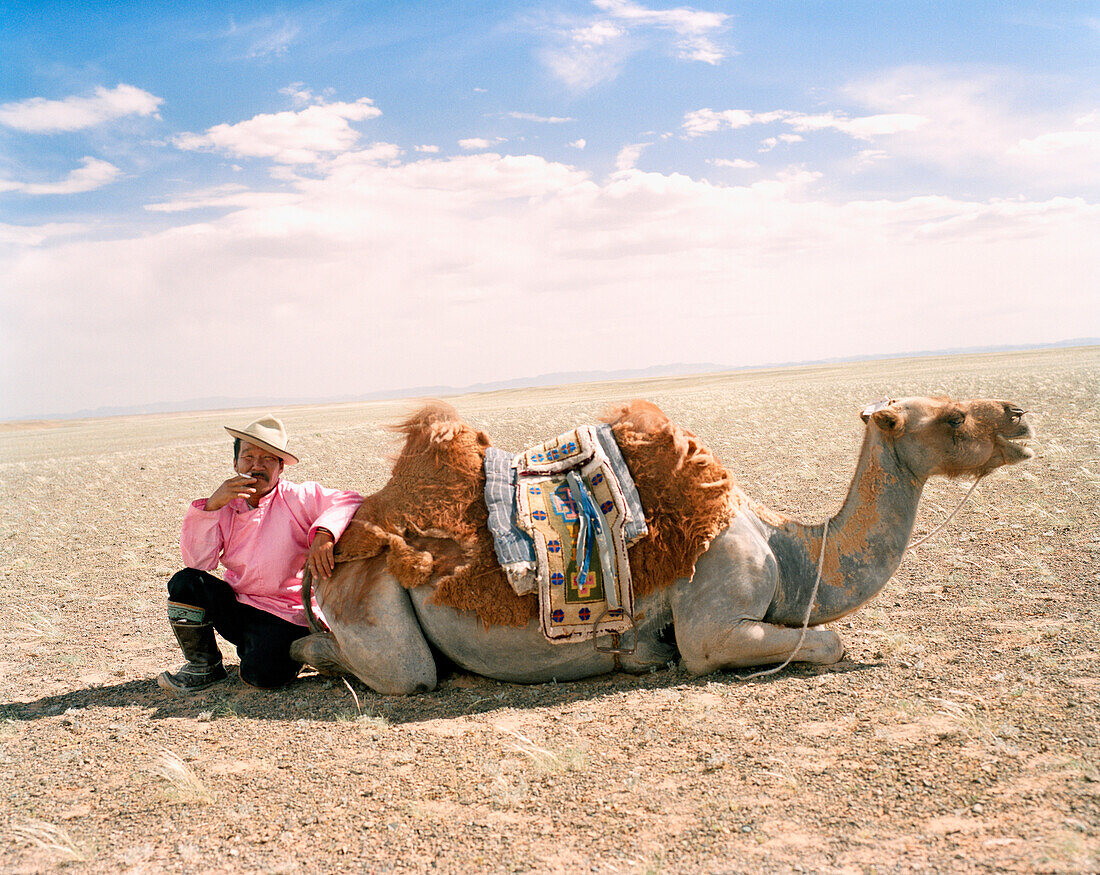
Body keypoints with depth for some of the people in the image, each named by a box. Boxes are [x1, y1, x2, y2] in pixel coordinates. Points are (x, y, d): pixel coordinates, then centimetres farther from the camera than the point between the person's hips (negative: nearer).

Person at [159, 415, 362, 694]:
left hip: (284, 616, -4)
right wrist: (211, 506, -15)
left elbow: (349, 501, -19)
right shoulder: (226, 506, 5)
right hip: (237, 607, 4)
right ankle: (204, 666, 2)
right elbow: (197, 562, -5)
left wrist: (323, 534, -38)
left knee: (262, 674, -29)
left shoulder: (297, 498, -6)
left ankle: (293, 649, 9)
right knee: (184, 583, -19)